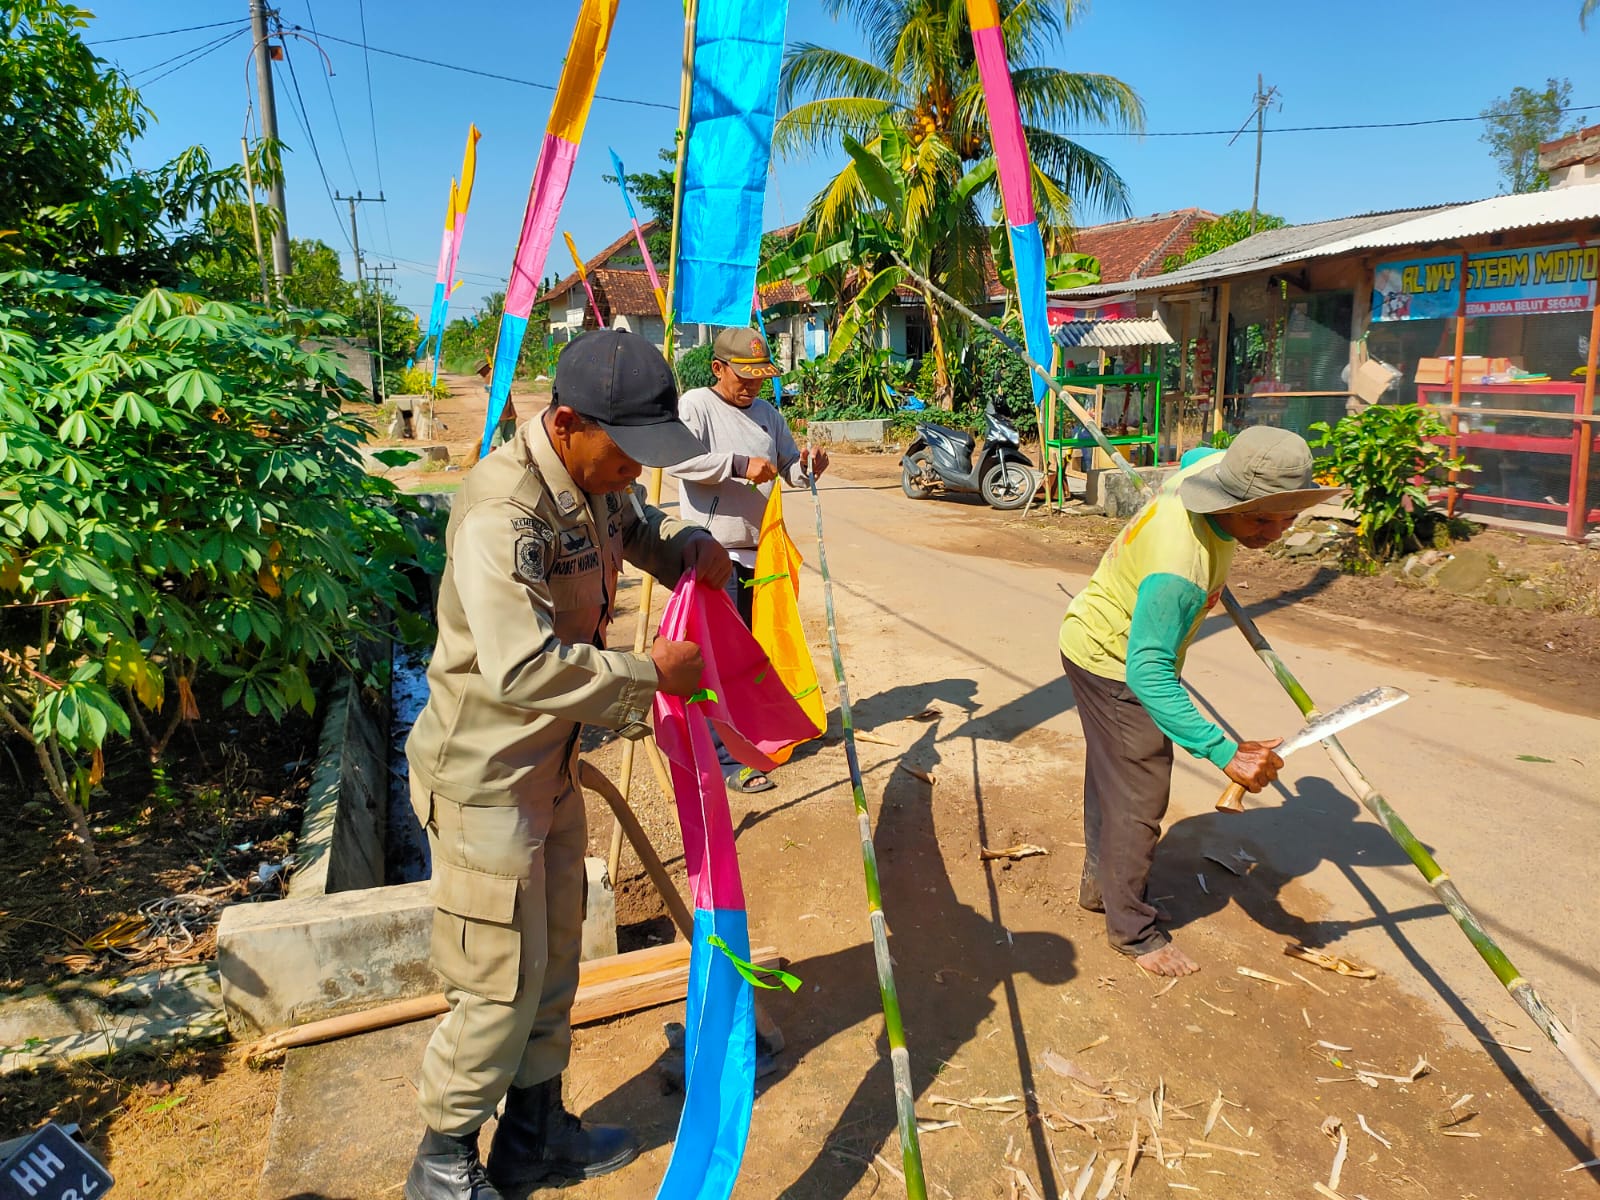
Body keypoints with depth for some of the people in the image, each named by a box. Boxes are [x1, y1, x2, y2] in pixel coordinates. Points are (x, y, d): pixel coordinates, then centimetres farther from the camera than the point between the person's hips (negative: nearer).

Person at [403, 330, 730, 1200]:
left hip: (550, 764, 9)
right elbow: (522, 669, -39)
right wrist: (650, 675, -28)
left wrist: (691, 548, -1)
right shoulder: (503, 511, -29)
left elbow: (640, 528, 21)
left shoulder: (597, 485, 0)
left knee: (554, 959, 20)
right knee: (504, 983, 5)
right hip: (485, 778, -9)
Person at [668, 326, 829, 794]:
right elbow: (679, 459, -22)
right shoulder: (695, 405, -6)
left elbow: (791, 472, 17)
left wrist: (807, 466, -6)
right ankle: (728, 760, 1)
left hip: (759, 552, 7)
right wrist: (739, 464, -27)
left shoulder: (768, 414, 15)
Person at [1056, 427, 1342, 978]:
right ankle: (1133, 930, 15)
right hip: (1113, 666, -10)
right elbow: (1148, 674, -42)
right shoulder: (1179, 569, -41)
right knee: (1139, 797, -2)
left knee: (1114, 777, 22)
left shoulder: (1214, 468, -15)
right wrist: (1225, 752, -46)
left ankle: (1100, 883, 41)